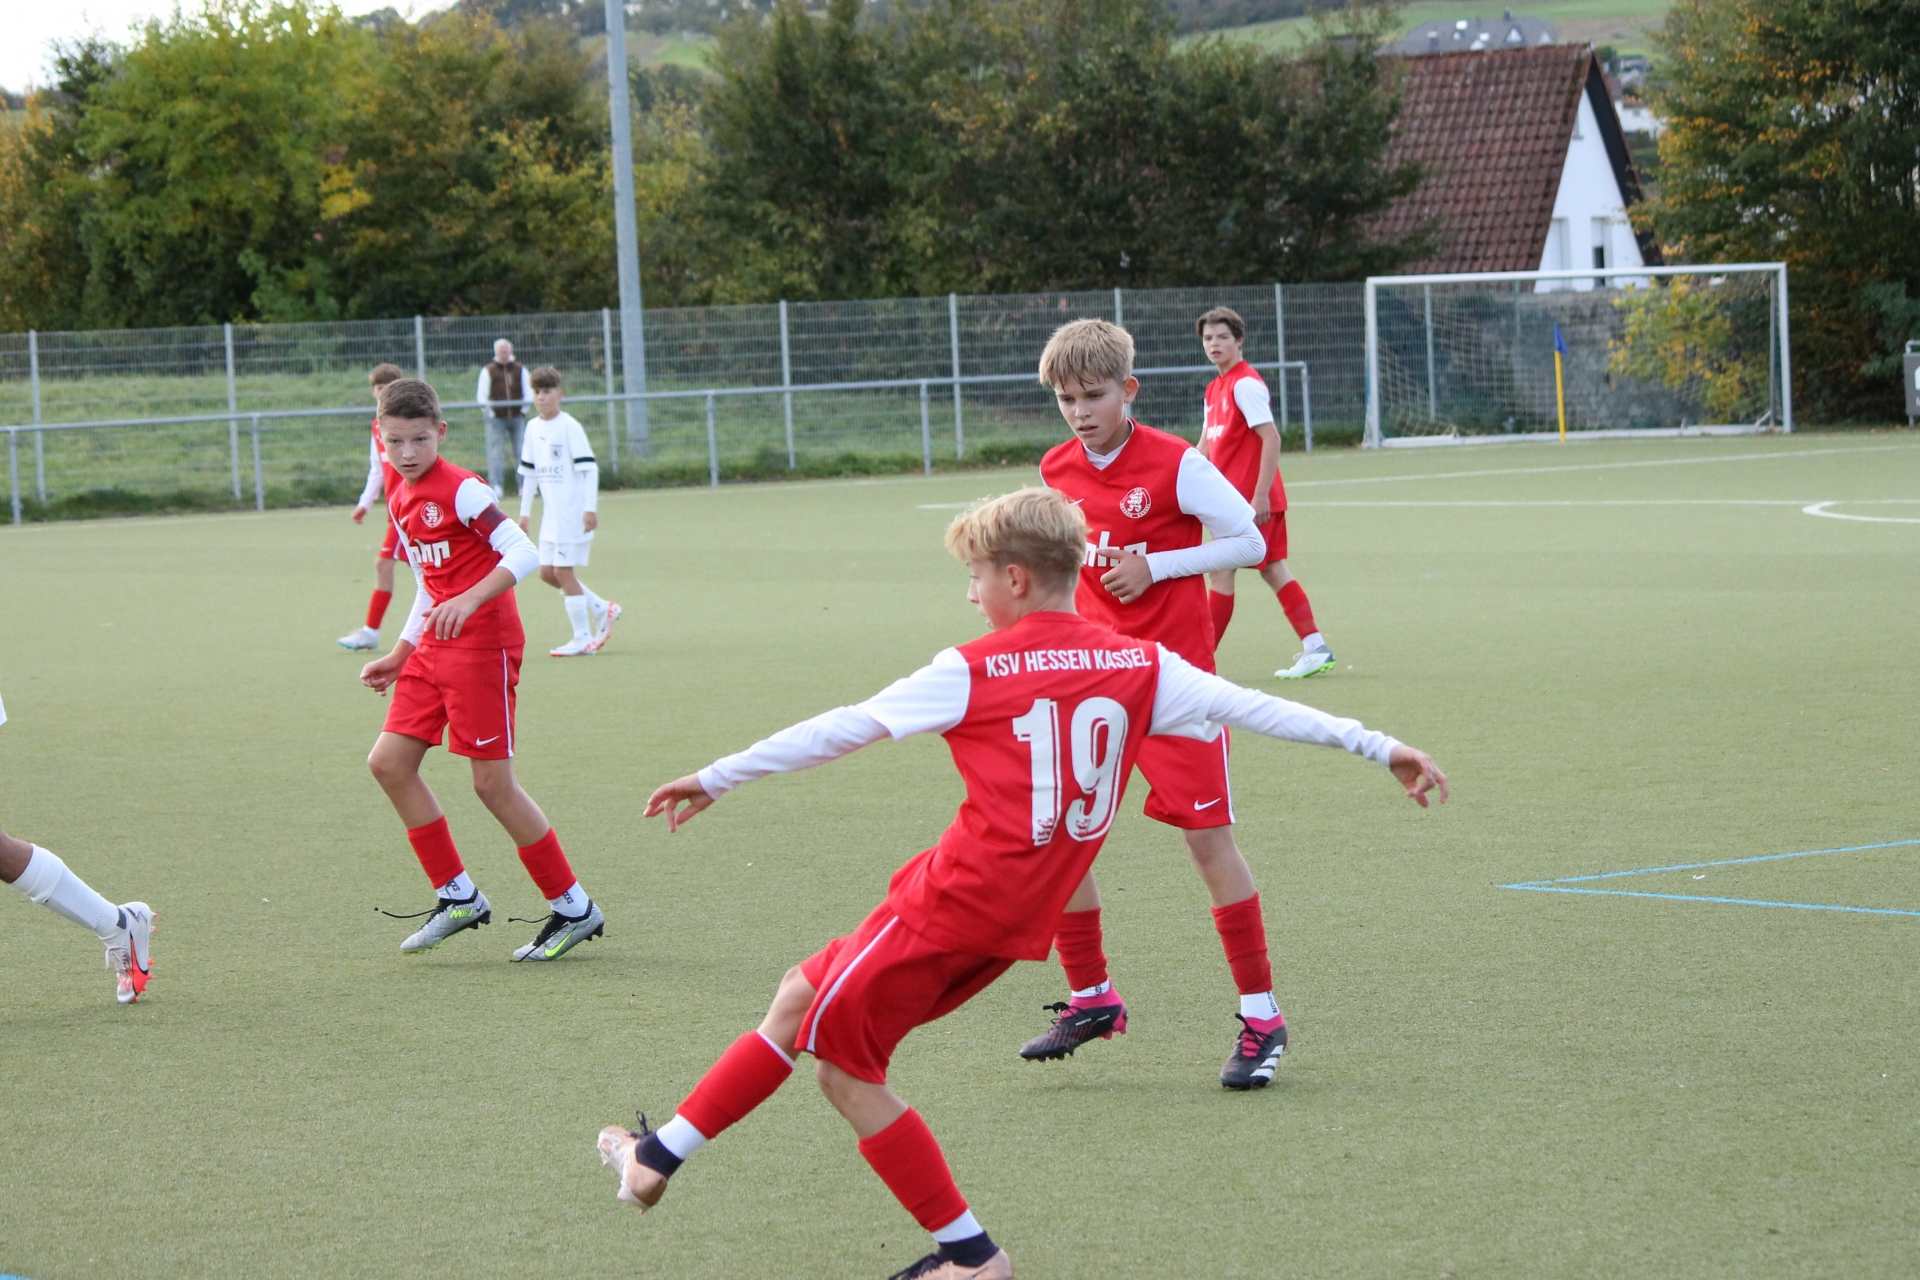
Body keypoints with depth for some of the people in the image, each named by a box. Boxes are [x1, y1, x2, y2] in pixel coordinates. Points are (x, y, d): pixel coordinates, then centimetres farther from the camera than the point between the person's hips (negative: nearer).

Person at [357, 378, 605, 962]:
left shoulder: (461, 490, -12)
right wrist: (399, 656, 18)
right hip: (434, 650, 9)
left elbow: (524, 554, -21)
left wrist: (469, 601, -32)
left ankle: (575, 909, 4)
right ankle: (458, 896, 11)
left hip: (482, 645, -9)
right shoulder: (400, 500, 14)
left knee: (493, 783, -8)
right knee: (389, 762, 2)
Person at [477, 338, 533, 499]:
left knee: (522, 451, 1)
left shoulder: (520, 370, 10)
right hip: (496, 418, -2)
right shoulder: (488, 370, 4)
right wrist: (490, 413, -7)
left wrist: (523, 411, 0)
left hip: (517, 417, 2)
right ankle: (496, 486, -8)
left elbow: (528, 392, 10)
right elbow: (481, 395, 2)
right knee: (496, 452, -7)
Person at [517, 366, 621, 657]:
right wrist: (525, 511, 19)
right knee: (547, 572, 6)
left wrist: (590, 508, -19)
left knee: (563, 570, -8)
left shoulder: (569, 427, -11)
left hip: (573, 511, -8)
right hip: (551, 514, 8)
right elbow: (529, 472, 19)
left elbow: (588, 468, -14)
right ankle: (602, 609, 21)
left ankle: (583, 638, 1)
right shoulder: (533, 428, 11)